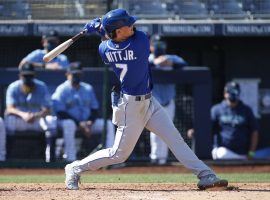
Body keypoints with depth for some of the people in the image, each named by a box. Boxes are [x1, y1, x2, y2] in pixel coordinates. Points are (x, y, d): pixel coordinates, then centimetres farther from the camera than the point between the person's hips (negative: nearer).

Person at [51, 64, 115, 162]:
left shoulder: (88, 88, 13)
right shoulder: (62, 90, -5)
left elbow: (95, 110, 11)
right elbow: (61, 113, -14)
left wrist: (90, 122, -11)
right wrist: (79, 124, -21)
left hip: (87, 122, 5)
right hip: (71, 121, -5)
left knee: (109, 124, -13)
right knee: (68, 124, -40)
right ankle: (70, 159, -39)